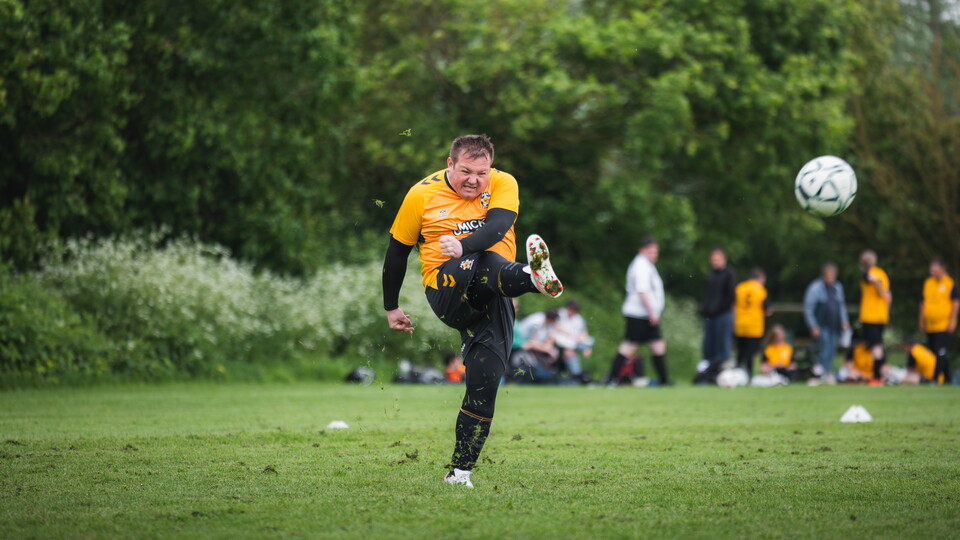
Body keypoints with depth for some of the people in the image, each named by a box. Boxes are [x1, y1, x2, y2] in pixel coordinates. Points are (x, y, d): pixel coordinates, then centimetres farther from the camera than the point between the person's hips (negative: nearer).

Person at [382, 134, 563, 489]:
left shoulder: (503, 185, 4)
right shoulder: (422, 195, 3)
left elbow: (498, 224, -16)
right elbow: (397, 250, 13)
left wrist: (463, 247, -34)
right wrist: (391, 308, 19)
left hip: (491, 298, 2)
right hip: (447, 292, -2)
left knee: (485, 382, -10)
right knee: (484, 264, -35)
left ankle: (460, 472, -4)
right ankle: (533, 277, -69)